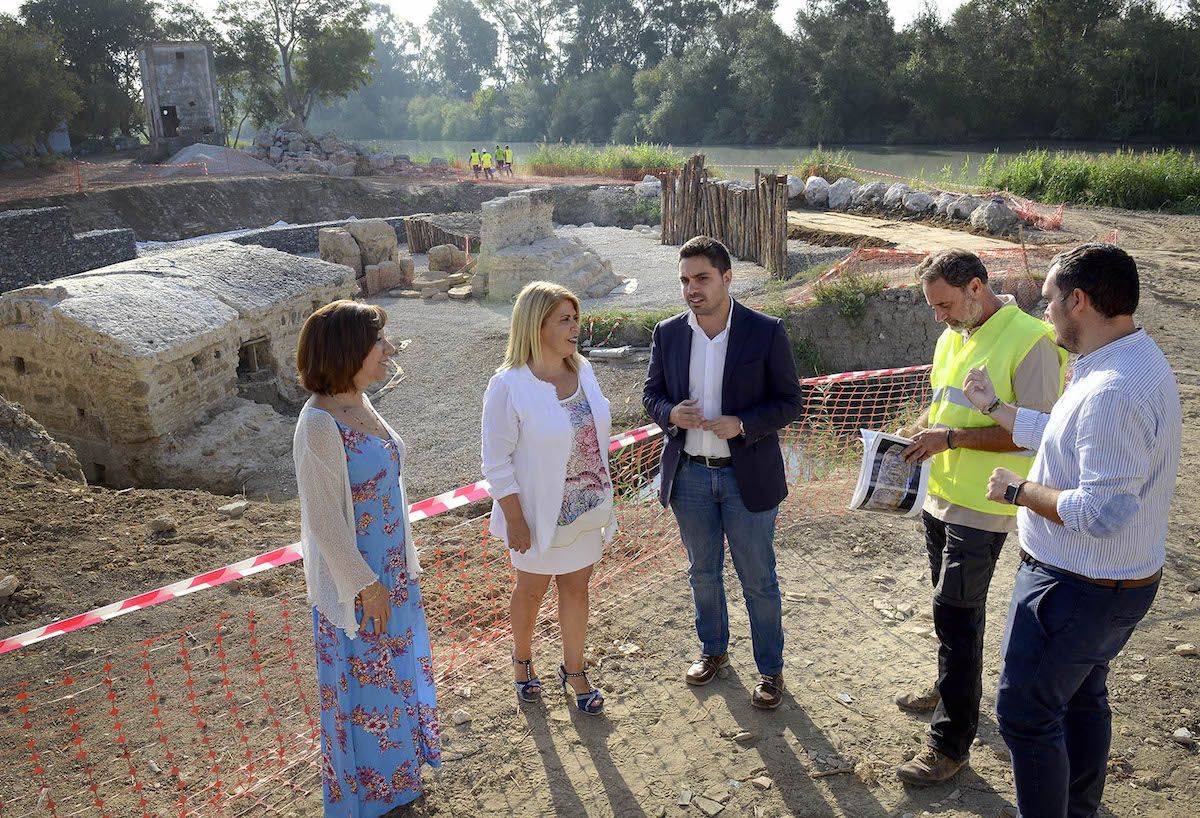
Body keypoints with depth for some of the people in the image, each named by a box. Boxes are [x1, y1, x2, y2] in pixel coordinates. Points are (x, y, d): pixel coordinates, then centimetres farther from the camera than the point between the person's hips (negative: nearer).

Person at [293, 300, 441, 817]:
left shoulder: (359, 404, 1)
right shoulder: (320, 425, -26)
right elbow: (325, 520, -23)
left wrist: (399, 568, 15)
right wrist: (366, 585, -17)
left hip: (390, 568, 9)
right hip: (355, 579, -8)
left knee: (393, 669, 25)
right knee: (363, 681, 12)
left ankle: (396, 773, 48)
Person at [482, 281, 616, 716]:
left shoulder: (583, 370, -3)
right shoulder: (509, 386, -20)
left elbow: (598, 434, 7)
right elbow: (497, 463, -16)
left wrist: (604, 498, 10)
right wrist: (515, 520, -16)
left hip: (586, 508, 5)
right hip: (540, 512, -4)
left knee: (576, 587, 15)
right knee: (531, 589, 16)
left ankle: (574, 670, 35)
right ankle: (522, 659, 43)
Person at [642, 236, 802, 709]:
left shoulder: (765, 332, -11)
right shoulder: (667, 334, -1)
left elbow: (790, 400, -7)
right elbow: (651, 392, 8)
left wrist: (742, 425, -23)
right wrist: (670, 414, -15)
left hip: (748, 476, -3)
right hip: (689, 475, 3)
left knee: (759, 581, 9)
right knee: (703, 572, 20)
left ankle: (770, 669, 28)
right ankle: (713, 649, 42)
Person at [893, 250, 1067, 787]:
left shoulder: (1031, 341, -17)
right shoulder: (953, 337, 9)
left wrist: (952, 436, -23)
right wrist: (919, 429, 1)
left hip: (983, 507, -8)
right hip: (941, 496, 8)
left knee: (955, 614, -5)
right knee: (955, 607, 22)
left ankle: (951, 743, 7)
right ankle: (951, 689, 42)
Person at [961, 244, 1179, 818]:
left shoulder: (1112, 393, -30)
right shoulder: (1136, 360, 4)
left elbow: (1101, 513, -33)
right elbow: (1068, 441, 16)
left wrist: (1018, 489, -20)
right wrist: (994, 406, 23)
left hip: (1078, 591, -11)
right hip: (1119, 581, 11)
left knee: (1026, 712, 3)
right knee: (1082, 698, 25)